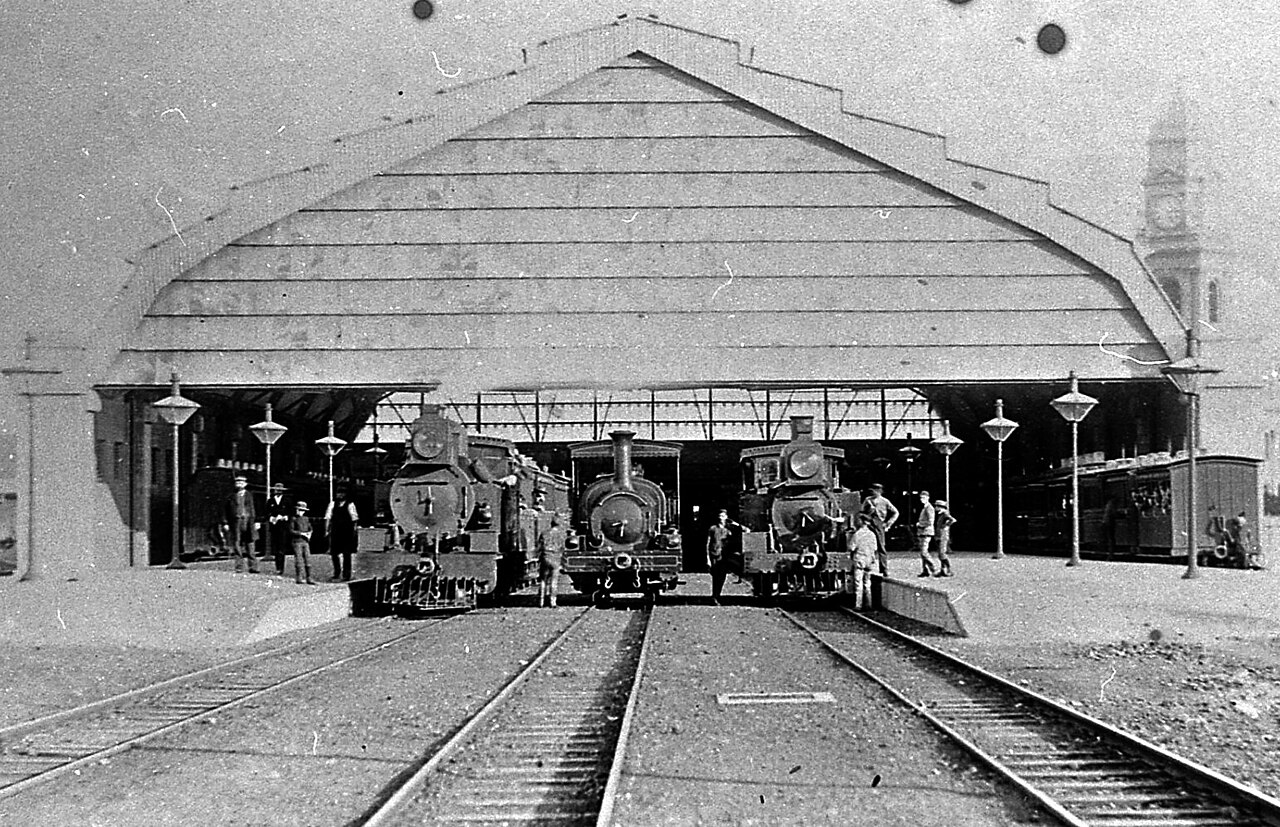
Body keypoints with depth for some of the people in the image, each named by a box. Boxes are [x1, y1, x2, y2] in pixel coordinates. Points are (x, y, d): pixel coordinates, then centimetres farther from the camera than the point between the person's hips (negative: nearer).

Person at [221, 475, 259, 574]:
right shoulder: (232, 496, 7)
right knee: (237, 545, -2)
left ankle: (253, 567, 1)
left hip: (248, 522, 0)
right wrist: (225, 523, 0)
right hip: (235, 523, 0)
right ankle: (239, 567, 1)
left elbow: (253, 509, 8)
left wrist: (256, 522, 1)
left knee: (250, 545, -1)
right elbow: (225, 510, 7)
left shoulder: (249, 496, 9)